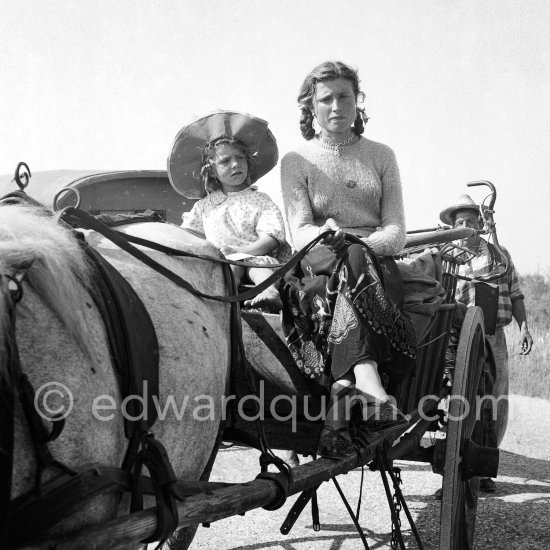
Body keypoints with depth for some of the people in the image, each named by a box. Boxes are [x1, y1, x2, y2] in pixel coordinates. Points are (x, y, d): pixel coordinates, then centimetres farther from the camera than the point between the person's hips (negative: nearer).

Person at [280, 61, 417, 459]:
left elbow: (397, 233, 6)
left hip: (377, 261, 2)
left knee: (353, 260, -35)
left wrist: (356, 242, -15)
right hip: (318, 265, -1)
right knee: (351, 264, -36)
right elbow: (299, 231, -1)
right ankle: (372, 389, -55)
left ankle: (345, 392, -49)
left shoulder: (381, 156, 16)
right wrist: (329, 236, -24)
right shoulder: (297, 161, 13)